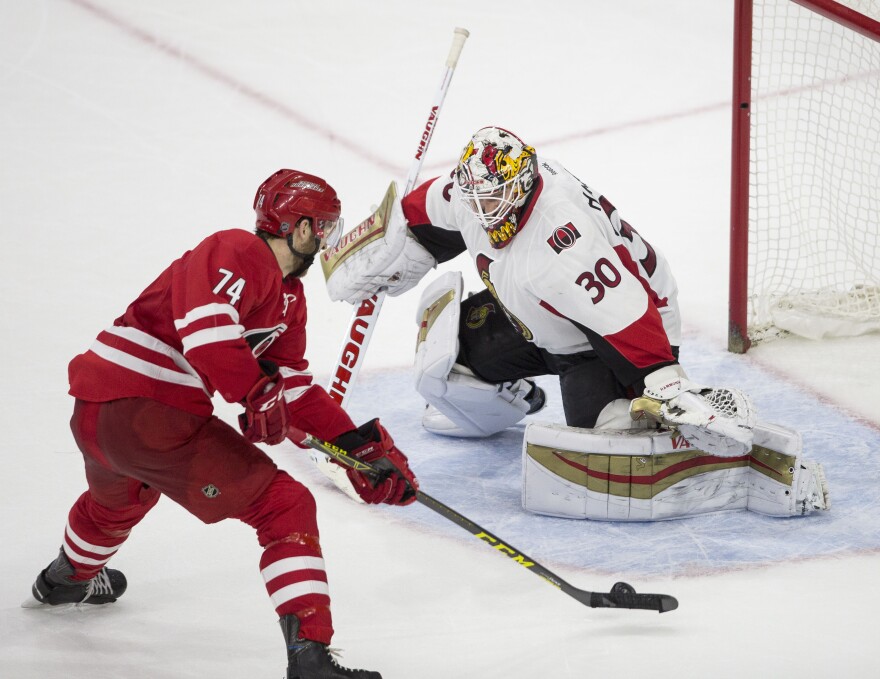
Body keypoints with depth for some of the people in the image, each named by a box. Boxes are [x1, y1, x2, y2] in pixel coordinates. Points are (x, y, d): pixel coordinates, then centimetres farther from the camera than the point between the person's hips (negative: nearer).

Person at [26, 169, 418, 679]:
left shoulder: (289, 297, 19)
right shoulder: (239, 253, -11)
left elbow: (295, 387, 21)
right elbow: (205, 322, -29)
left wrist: (361, 446, 14)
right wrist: (256, 393, -22)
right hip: (145, 411, -11)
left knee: (119, 496, 43)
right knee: (285, 505, -9)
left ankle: (68, 578, 72)